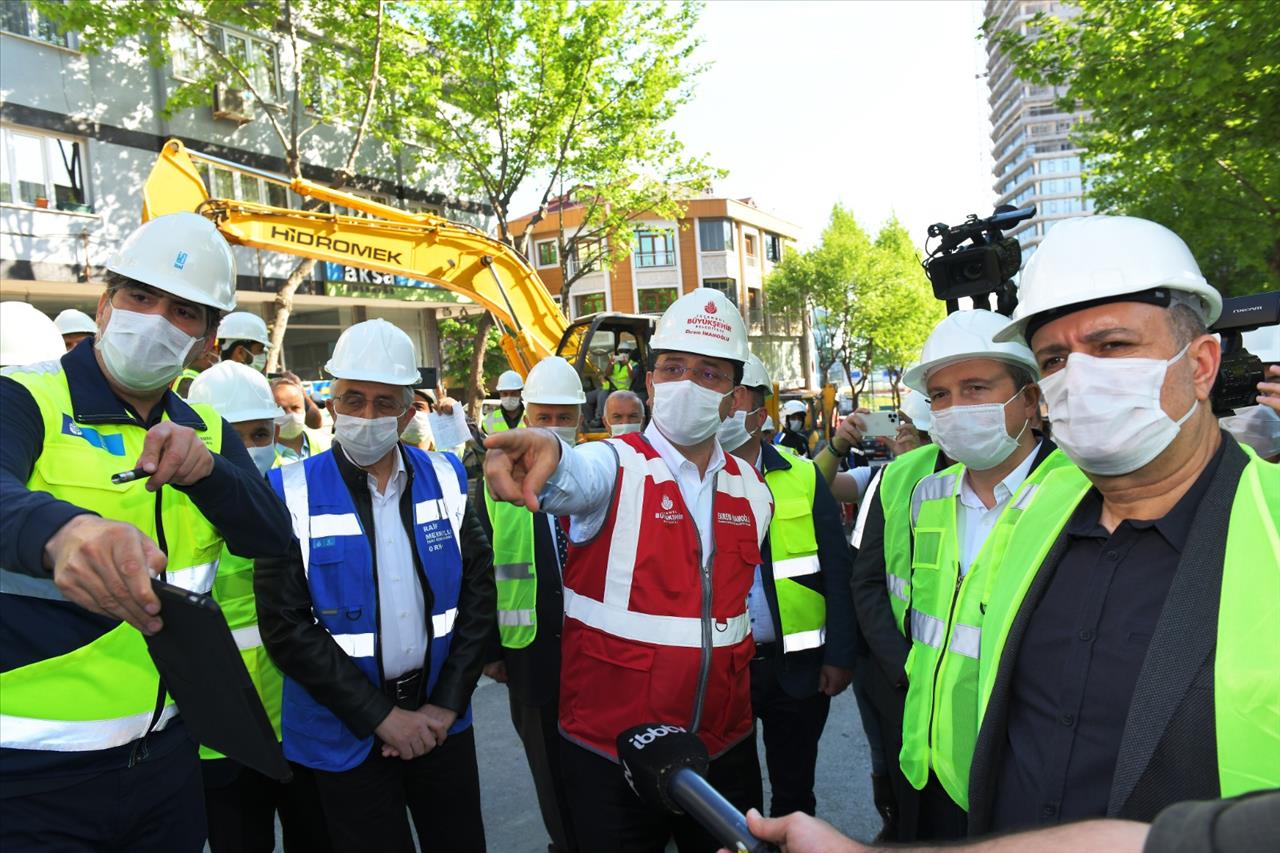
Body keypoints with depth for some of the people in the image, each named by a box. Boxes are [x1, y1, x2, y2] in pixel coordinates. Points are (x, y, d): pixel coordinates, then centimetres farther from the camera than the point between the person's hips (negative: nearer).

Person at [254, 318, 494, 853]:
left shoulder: (445, 479, -2)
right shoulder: (293, 492, -10)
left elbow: (477, 593, 0)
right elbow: (284, 625, -13)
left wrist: (446, 703, -7)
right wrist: (381, 716, -14)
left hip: (440, 717, 3)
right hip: (348, 730, -2)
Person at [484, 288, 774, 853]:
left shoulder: (752, 491, 4)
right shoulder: (616, 466, -12)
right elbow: (575, 479, -37)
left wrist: (739, 647, 2)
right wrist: (548, 459, -58)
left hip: (726, 748, 5)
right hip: (611, 754, -4)